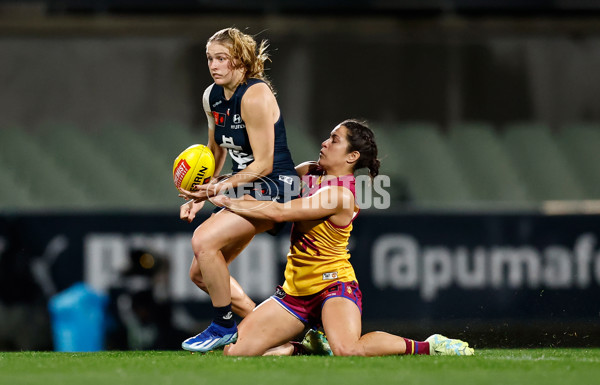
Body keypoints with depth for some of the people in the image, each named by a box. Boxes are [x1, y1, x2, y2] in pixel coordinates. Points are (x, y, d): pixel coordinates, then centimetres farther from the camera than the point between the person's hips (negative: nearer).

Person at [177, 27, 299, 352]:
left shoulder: (255, 97, -20)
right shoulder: (212, 97, 6)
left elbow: (263, 164, -20)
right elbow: (216, 152, 21)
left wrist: (221, 186, -30)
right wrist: (199, 196, 10)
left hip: (274, 188, -10)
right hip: (248, 190, 10)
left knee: (204, 240, -26)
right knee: (200, 273, 9)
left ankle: (224, 326, -12)